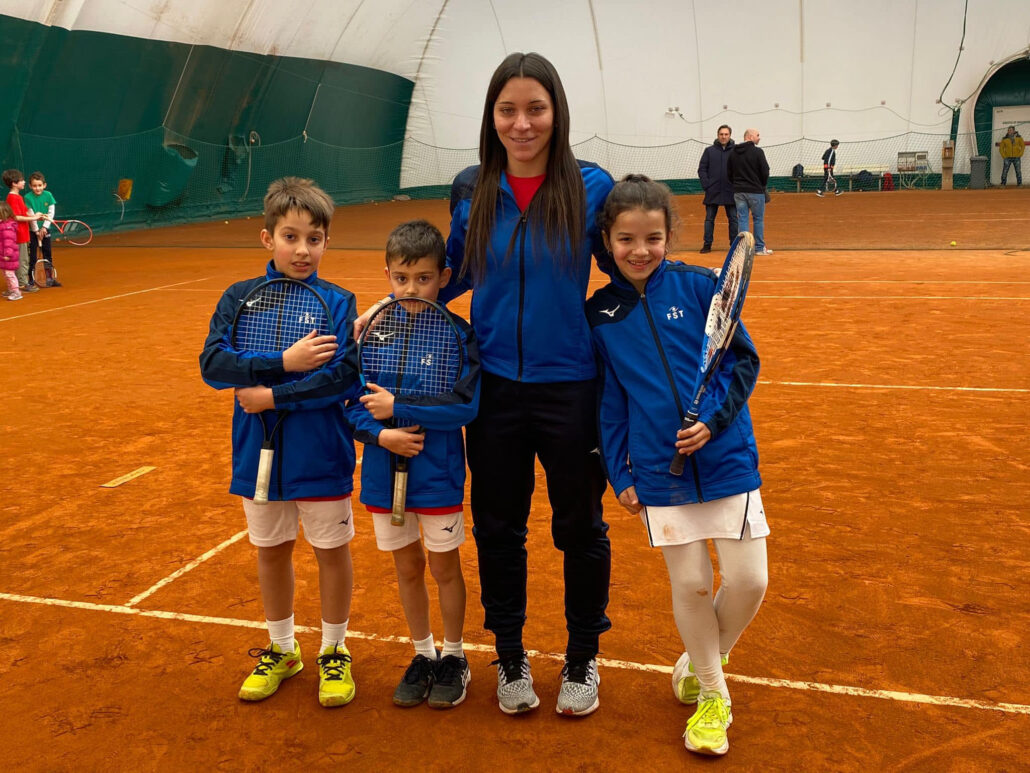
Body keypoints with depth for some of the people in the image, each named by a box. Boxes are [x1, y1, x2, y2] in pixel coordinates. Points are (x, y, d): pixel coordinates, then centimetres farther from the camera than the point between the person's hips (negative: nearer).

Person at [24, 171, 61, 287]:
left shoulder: (48, 195, -3)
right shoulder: (28, 197, -11)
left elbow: (51, 213, -3)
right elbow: (31, 216, -11)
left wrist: (44, 227, -10)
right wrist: (37, 231, -11)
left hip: (45, 230, 3)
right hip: (33, 231, -3)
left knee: (48, 255, 10)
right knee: (32, 256, -1)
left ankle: (49, 279, 20)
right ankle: (31, 280, 5)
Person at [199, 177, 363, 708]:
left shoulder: (338, 303, -7)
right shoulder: (240, 298, 0)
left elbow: (345, 376, -19)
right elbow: (213, 364, -13)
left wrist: (273, 395, -20)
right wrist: (284, 362, -22)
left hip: (321, 455, -2)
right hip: (259, 452, 3)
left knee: (332, 549, 10)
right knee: (271, 550, 17)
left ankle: (335, 652, 30)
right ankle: (281, 650, 37)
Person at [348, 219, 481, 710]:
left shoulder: (457, 334, -10)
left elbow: (464, 406, -18)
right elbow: (354, 406, 0)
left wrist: (397, 407, -19)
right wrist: (380, 434, -18)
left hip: (438, 475, -3)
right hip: (385, 472, 3)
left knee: (444, 566, 11)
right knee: (407, 567, 16)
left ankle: (453, 658, 30)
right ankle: (422, 655, 34)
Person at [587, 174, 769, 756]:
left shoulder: (701, 287, -3)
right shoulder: (600, 315, 2)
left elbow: (745, 360, 0)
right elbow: (608, 402, 8)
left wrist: (712, 419, -13)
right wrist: (618, 474, 6)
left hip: (726, 459, 0)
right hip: (659, 473, 1)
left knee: (749, 579, 0)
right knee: (691, 583, 4)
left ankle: (699, 663, 30)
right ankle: (711, 694, 26)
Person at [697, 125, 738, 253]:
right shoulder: (709, 151, 4)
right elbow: (701, 169, 4)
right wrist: (706, 185, -6)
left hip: (730, 193, -1)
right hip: (712, 193, 1)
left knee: (733, 219, 5)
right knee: (709, 219, 5)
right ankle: (707, 244, 12)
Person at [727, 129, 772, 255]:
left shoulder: (733, 152, 6)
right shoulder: (757, 152, -10)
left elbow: (729, 172, 10)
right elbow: (765, 171, -9)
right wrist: (763, 185, 8)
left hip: (738, 191, 4)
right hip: (755, 191, -4)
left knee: (742, 219, 6)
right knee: (758, 219, 6)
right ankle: (759, 248, 10)